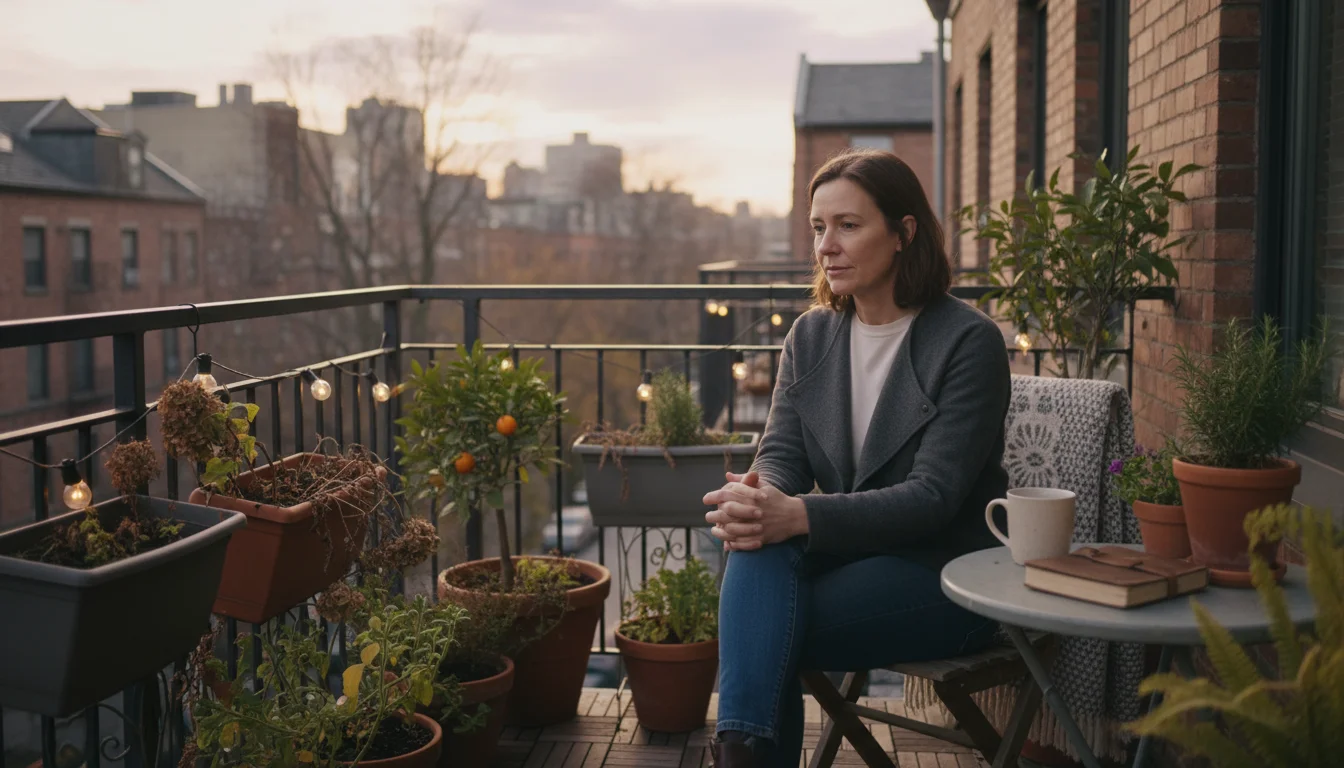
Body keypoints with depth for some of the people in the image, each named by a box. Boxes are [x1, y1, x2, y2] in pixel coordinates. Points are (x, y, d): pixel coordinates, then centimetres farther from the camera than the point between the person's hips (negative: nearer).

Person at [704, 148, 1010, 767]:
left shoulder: (969, 341, -10)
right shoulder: (810, 336, 9)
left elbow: (934, 496, -19)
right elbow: (780, 455, 1)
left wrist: (800, 514, -33)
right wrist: (756, 499, -26)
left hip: (944, 577, -5)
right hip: (846, 555, 5)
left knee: (761, 633, -30)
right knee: (758, 545, -30)